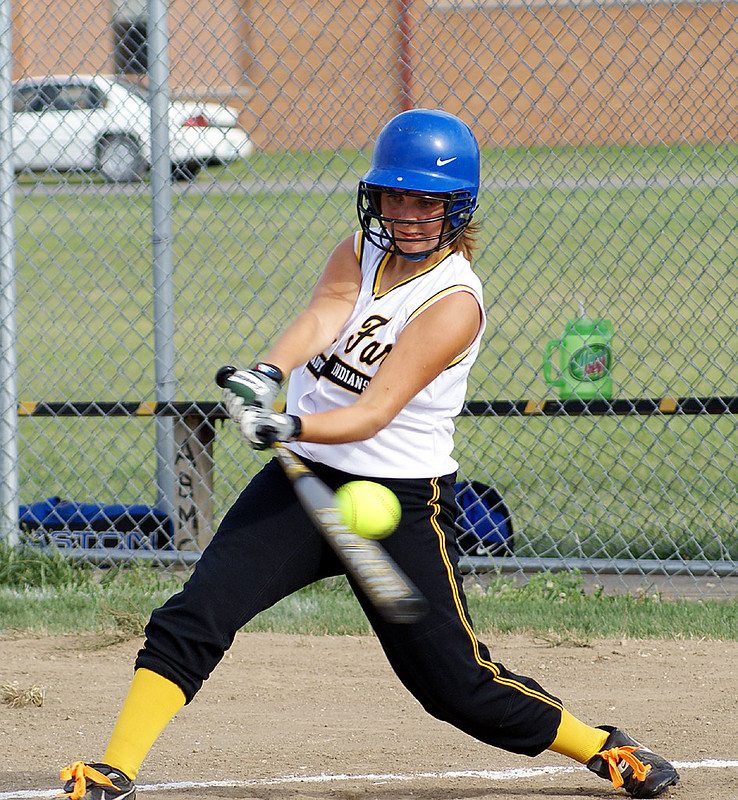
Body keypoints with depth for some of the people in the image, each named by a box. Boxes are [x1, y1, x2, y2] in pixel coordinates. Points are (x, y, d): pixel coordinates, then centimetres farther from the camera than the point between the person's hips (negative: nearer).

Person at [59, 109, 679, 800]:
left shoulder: (453, 301, -16)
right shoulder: (360, 252, 3)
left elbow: (375, 413, -25)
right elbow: (323, 315, -18)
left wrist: (288, 427, -42)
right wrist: (266, 374, -39)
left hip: (400, 503, -5)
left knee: (456, 683, -1)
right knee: (190, 619, -11)